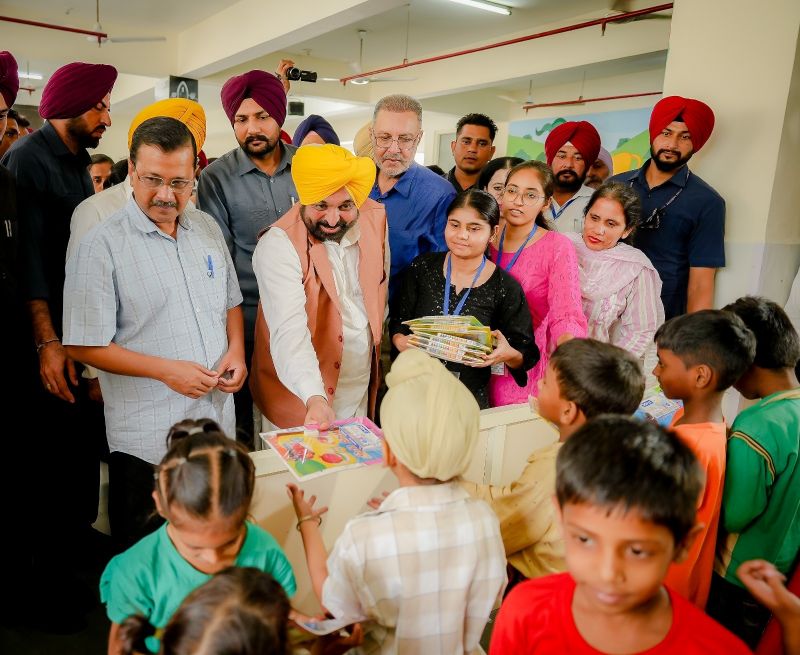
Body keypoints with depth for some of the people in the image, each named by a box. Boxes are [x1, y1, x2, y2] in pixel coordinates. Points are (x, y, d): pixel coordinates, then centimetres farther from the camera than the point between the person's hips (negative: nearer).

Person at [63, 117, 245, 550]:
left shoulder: (208, 228, 5)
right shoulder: (103, 245, -12)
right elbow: (84, 346, -12)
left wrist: (236, 350, -3)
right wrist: (166, 370, -19)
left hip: (218, 422, 5)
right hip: (145, 442, -5)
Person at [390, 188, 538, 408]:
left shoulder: (506, 289, -3)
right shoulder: (422, 267, 5)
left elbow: (527, 355, 2)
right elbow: (398, 321, 11)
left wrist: (508, 355, -19)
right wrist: (400, 341, -10)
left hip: (470, 398, -1)